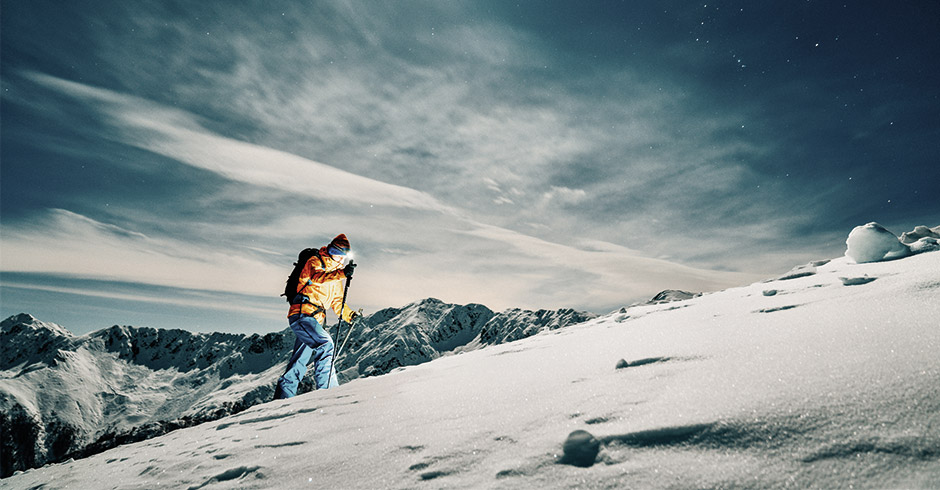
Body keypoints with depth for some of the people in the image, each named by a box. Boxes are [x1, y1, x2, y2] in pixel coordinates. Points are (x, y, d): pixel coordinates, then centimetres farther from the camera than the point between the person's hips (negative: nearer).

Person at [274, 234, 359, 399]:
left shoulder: (335, 274, 22)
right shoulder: (314, 261, -1)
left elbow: (336, 301, 25)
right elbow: (317, 277, -24)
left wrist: (349, 314, 8)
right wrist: (342, 273, -38)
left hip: (316, 320, 9)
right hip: (302, 313, -8)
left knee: (300, 361, 11)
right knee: (325, 344, -24)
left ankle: (283, 394, 19)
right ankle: (327, 386, -22)